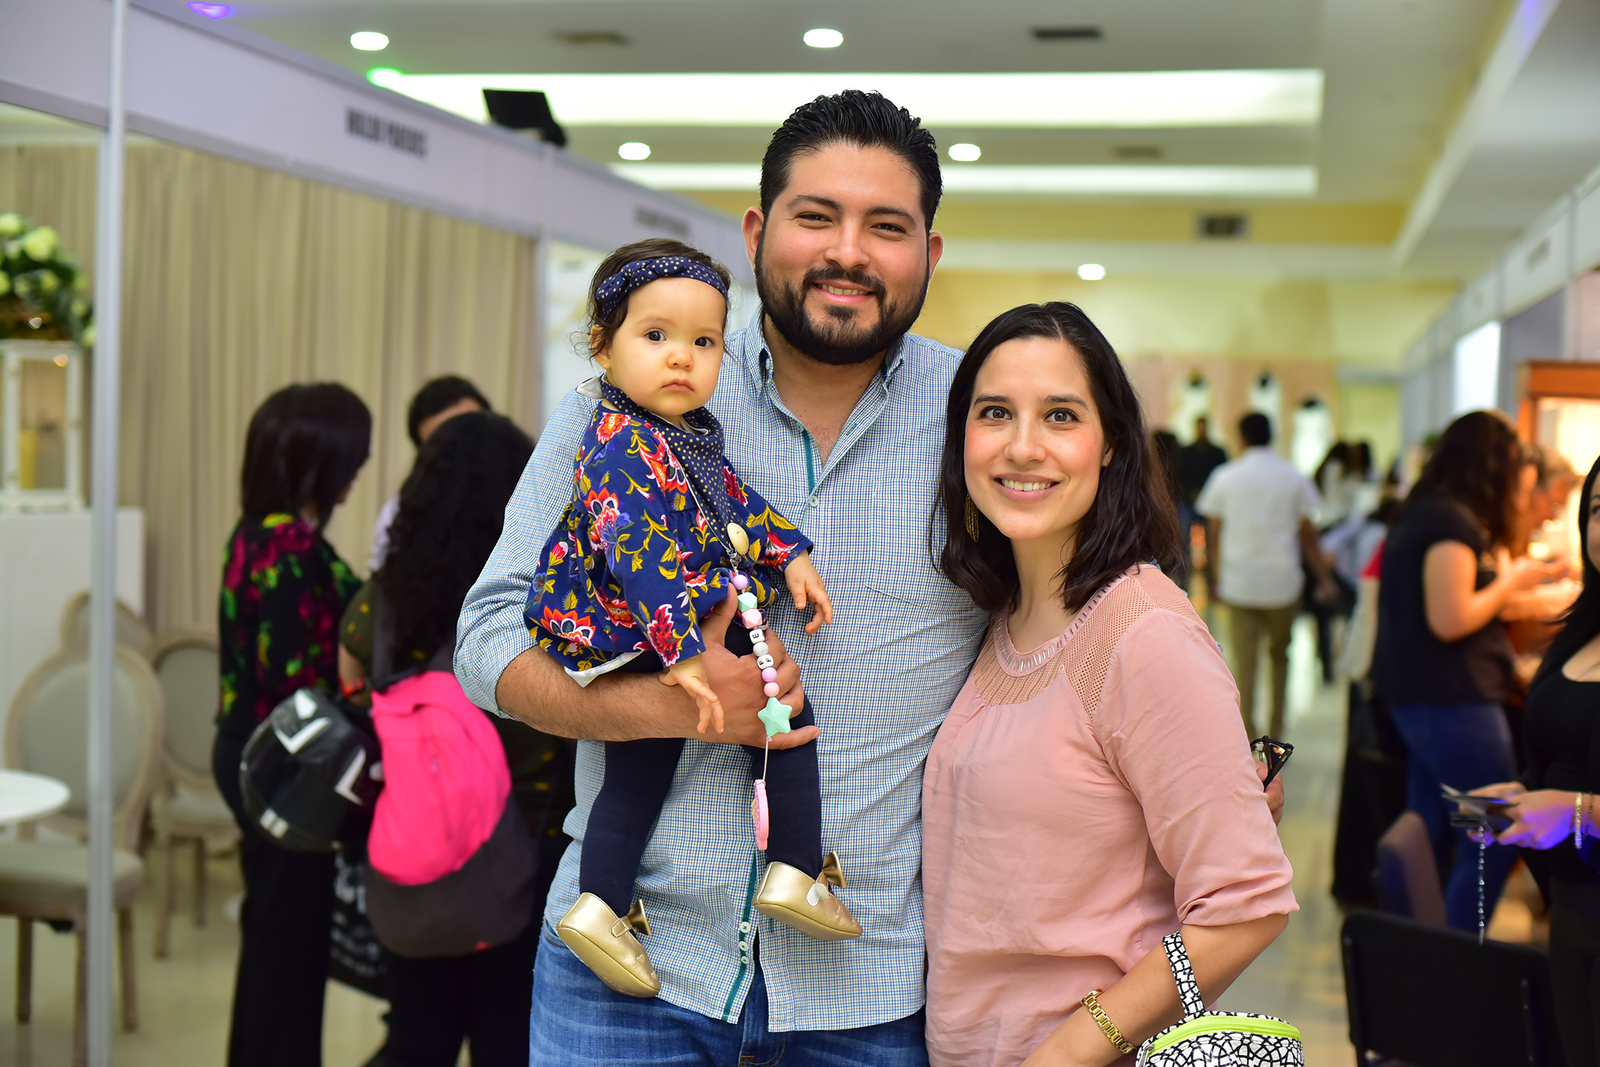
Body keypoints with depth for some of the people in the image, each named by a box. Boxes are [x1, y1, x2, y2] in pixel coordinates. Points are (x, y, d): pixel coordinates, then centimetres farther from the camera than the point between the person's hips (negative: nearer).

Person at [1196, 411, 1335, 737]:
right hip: (1282, 582, 0)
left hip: (1238, 583, 0)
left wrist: (1219, 575, 18)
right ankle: (1276, 731, 21)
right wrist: (1324, 578, 7)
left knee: (1245, 660, 1)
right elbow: (1307, 533, 1)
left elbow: (1215, 532, 5)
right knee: (1280, 654, 18)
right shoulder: (1294, 477, 1)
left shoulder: (1225, 476, 1)